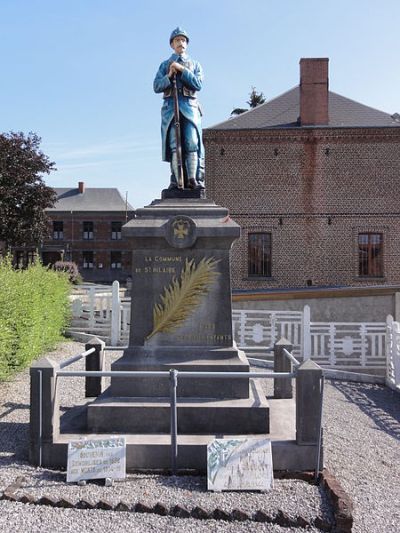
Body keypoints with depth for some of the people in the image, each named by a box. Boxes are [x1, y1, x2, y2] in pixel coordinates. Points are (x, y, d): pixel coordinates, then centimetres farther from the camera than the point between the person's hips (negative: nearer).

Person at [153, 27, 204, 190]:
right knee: (174, 145, -8)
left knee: (192, 144, -13)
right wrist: (169, 76, -8)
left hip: (189, 106, 0)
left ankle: (194, 179, -14)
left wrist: (182, 70, -6)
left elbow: (198, 84, 2)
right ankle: (176, 180, -10)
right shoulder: (165, 65, 20)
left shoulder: (195, 64, 20)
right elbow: (156, 87, 9)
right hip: (171, 106, 0)